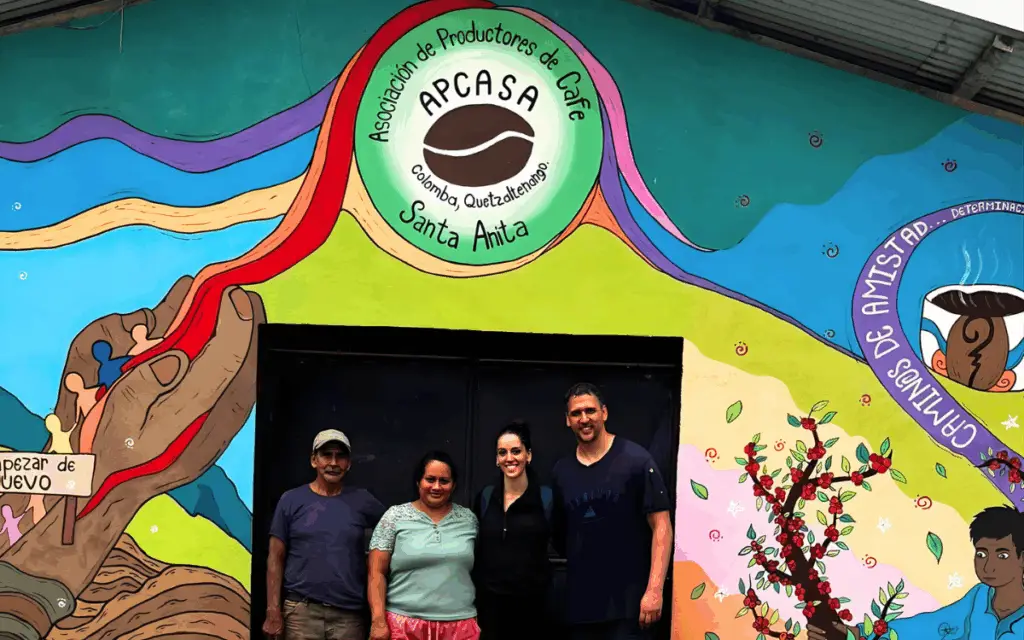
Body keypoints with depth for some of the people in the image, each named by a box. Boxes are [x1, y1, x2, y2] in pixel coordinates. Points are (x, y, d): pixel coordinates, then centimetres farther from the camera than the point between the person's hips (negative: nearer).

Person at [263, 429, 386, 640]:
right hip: (301, 610, -1)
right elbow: (276, 559, 3)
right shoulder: (292, 500, 3)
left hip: (349, 613, 1)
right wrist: (273, 611, -4)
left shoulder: (362, 501, 4)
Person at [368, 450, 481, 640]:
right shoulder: (395, 516, 0)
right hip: (404, 624, -2)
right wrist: (378, 621, -10)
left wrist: (480, 620, 9)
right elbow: (377, 573, -2)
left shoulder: (468, 519, 7)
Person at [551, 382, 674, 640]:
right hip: (580, 604, 4)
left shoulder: (635, 459, -6)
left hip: (629, 603, -4)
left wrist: (654, 589, -15)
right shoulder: (561, 471, 8)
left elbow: (661, 526, -9)